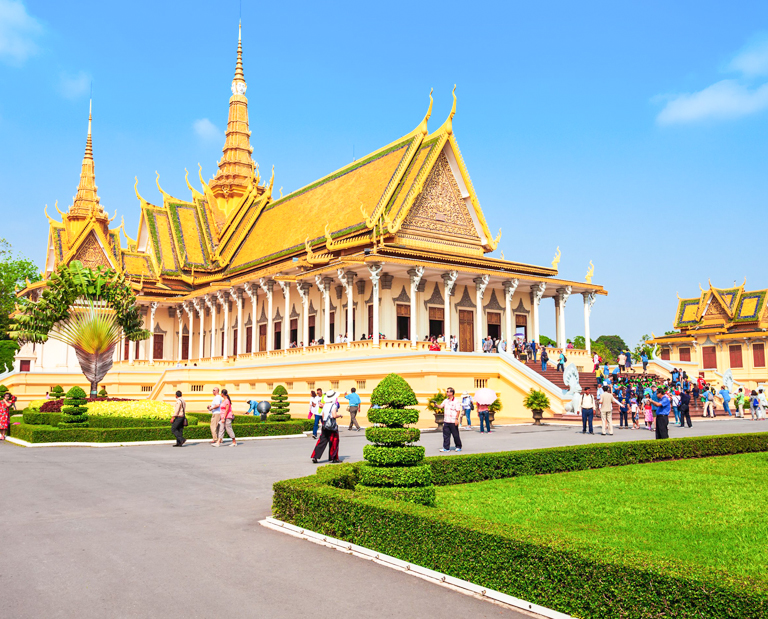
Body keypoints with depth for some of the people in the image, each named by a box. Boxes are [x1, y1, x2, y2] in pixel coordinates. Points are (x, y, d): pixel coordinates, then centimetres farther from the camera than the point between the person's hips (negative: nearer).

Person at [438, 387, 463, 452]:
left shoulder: (456, 401, -8)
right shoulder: (445, 401, 12)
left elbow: (458, 411, -10)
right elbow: (441, 406, 8)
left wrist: (456, 419, -16)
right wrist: (436, 405, -11)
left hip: (453, 422, -6)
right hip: (446, 421, 6)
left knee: (455, 435, 4)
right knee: (446, 435, 5)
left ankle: (458, 447, 18)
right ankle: (446, 448, 10)